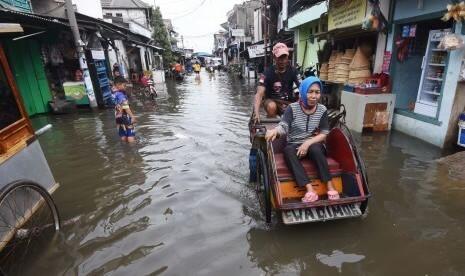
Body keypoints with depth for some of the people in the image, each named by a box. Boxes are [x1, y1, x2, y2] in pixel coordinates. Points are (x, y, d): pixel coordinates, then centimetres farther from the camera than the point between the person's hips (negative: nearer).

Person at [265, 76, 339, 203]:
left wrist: (308, 143, -20)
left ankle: (330, 187, -29)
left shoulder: (322, 110, 2)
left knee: (315, 149, -35)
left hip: (313, 144, 1)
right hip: (294, 145, -1)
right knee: (288, 151, -35)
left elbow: (324, 134, -2)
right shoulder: (292, 108, -4)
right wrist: (275, 130, -44)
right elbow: (283, 126, -18)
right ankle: (310, 190, -44)